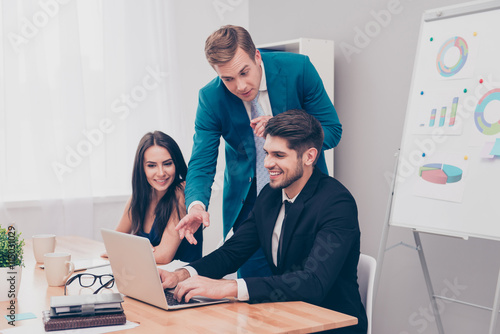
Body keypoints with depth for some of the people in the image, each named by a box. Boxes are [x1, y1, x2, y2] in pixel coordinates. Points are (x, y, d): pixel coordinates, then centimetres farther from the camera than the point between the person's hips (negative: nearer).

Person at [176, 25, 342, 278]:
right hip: (249, 205, 1)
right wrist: (196, 204, -36)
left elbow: (332, 131, -11)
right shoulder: (211, 98, -14)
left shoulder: (297, 68, -17)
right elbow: (201, 164, -14)